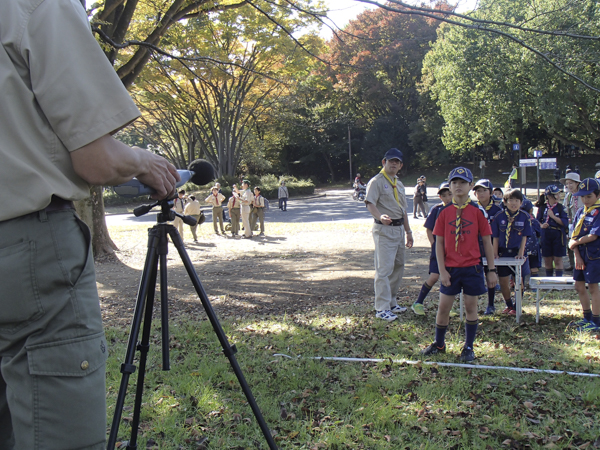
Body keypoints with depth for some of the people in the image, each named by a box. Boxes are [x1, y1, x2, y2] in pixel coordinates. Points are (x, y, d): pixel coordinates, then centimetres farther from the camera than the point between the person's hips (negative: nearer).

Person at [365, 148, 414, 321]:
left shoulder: (399, 184, 19)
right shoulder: (377, 181, -6)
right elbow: (370, 204, -21)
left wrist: (408, 231, 21)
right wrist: (380, 217, -40)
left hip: (399, 229, 8)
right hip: (384, 230, -8)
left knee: (398, 267, 12)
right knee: (384, 269, -10)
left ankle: (391, 302, 24)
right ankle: (382, 308, -7)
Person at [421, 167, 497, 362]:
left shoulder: (478, 211, -2)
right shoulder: (444, 212, 0)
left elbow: (487, 241, 1)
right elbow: (439, 243, 1)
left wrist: (492, 270, -1)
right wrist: (442, 271, -5)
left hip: (472, 268, -1)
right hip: (450, 268, 1)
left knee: (471, 306, 7)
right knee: (443, 307, 6)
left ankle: (468, 347, 21)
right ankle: (439, 344, 25)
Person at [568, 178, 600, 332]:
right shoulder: (580, 212, 9)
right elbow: (574, 235, 4)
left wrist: (575, 243, -7)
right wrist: (577, 255, -7)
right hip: (581, 255, 7)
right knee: (579, 286, 12)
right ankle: (588, 317, 28)